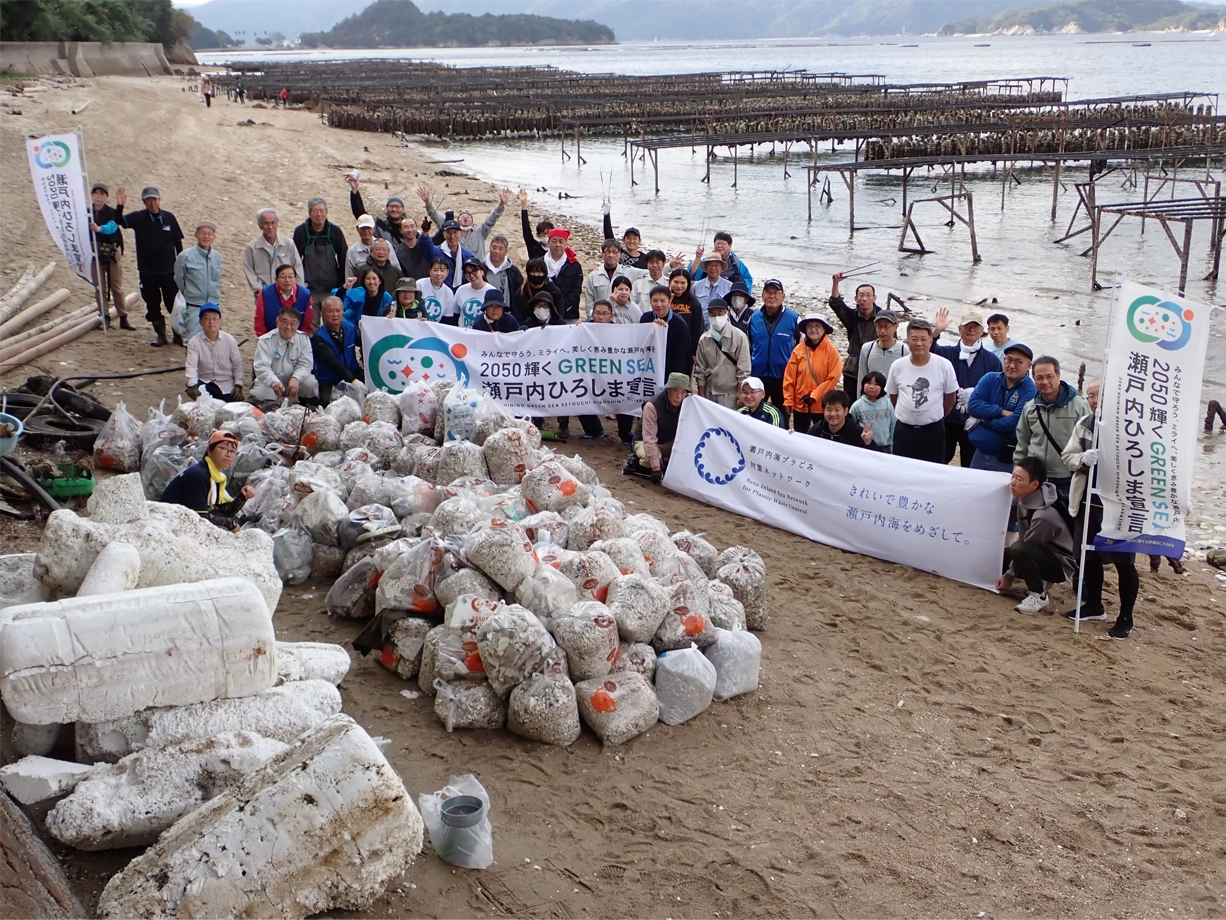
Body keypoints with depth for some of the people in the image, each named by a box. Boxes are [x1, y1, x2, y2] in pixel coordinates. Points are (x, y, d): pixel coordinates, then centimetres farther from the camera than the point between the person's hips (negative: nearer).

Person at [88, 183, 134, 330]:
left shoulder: (112, 212, -5)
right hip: (95, 253, 2)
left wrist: (99, 229, -46)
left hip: (112, 253, -2)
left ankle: (123, 318, 4)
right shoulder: (87, 213, 4)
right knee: (100, 287, 6)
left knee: (117, 287, 0)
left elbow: (112, 226, -26)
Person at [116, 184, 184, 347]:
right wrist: (120, 206, -35)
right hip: (147, 272, 1)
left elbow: (178, 242, 5)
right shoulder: (138, 218, -2)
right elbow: (120, 222, -18)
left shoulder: (169, 217, -1)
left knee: (174, 304, 4)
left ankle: (178, 334, 16)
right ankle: (160, 335, 20)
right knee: (152, 306, 8)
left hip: (169, 271, -1)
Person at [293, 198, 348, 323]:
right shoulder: (301, 231, 0)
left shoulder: (335, 231, 2)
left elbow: (343, 259, 6)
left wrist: (343, 284, 2)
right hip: (309, 290, 0)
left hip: (331, 289, 0)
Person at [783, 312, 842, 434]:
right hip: (800, 404, 2)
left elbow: (833, 377, -10)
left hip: (822, 405, -2)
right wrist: (788, 400, -3)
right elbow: (789, 377, 0)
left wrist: (814, 395, -13)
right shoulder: (799, 349, -2)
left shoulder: (831, 350, -6)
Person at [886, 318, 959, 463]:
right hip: (903, 430, 2)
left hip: (933, 431, -2)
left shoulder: (944, 366, -8)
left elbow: (951, 398, 4)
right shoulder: (898, 366, -3)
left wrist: (936, 417, 12)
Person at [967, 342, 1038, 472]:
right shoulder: (990, 379, 3)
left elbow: (1015, 422, -24)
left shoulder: (1030, 391, -13)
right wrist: (1002, 412, -19)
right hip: (980, 453, 5)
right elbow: (972, 405, -10)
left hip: (1007, 459, -5)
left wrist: (985, 419, -12)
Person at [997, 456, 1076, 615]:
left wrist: (1009, 576, -12)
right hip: (1040, 553, 9)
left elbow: (1024, 549, -22)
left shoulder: (1044, 515, -32)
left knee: (1019, 550, -33)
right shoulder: (1024, 496, -11)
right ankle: (1037, 584, 12)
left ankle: (1039, 595, -15)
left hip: (1060, 563, -9)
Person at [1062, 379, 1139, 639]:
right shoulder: (1084, 424, 6)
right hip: (1088, 503, 6)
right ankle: (1094, 604, 37)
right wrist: (1084, 458, -14)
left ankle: (1125, 617, 17)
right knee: (1089, 556, 18)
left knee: (1124, 562, 3)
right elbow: (1067, 456, 7)